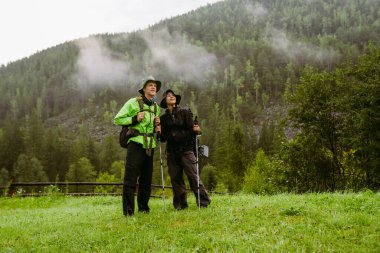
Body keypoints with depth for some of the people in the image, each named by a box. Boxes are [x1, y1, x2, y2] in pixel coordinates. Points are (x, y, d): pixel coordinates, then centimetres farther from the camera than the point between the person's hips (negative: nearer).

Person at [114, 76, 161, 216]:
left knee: (146, 177, 10)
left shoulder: (156, 107, 17)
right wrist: (134, 119, -14)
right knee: (130, 177, -9)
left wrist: (157, 126, 8)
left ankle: (143, 207, 20)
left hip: (150, 145, 6)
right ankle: (128, 211, -6)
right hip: (136, 142, -6)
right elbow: (117, 120, -2)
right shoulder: (133, 102, -2)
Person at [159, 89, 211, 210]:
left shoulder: (185, 112, 4)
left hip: (186, 150, -3)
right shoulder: (163, 118, 11)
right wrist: (159, 131, -11)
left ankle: (204, 202, -5)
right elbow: (163, 138, 8)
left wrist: (195, 131, -25)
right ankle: (180, 205, 12)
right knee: (175, 179, 3)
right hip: (172, 152, 3)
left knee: (193, 176, -10)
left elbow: (191, 130, -3)